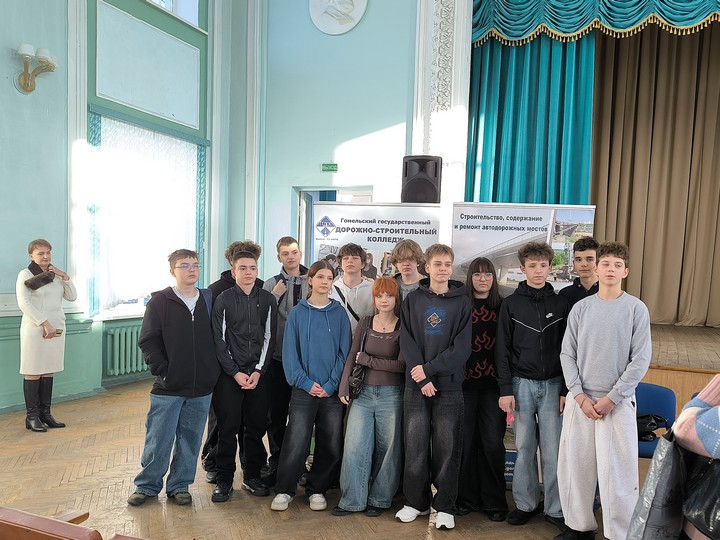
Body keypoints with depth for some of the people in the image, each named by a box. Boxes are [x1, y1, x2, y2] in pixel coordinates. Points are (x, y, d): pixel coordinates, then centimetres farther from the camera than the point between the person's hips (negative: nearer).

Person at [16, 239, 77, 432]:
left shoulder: (55, 274, 13)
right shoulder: (25, 274, -3)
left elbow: (72, 297, 10)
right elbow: (24, 304, -11)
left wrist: (64, 276, -2)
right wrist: (45, 324, -16)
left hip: (56, 327, 6)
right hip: (35, 329, -6)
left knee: (48, 371, 10)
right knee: (33, 372, -1)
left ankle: (45, 413, 17)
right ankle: (32, 416, 6)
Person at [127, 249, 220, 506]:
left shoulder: (209, 300, 6)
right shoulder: (160, 301, -2)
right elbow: (148, 341, -4)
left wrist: (214, 372, 2)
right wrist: (161, 370, -11)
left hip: (201, 388, 3)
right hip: (168, 387, -2)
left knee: (190, 439, 11)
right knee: (158, 439, 5)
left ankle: (179, 485, 27)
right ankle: (147, 485, 25)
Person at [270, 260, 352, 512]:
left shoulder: (339, 313, 5)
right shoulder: (298, 313, 3)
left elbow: (344, 352, 1)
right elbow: (289, 352, 0)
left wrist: (331, 384, -8)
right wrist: (306, 382, -9)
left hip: (333, 391, 1)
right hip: (304, 390, -1)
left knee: (330, 446, 7)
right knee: (296, 444, -3)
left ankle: (317, 489, 25)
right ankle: (284, 490, 16)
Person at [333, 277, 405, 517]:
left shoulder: (402, 328, -2)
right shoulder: (365, 323, 6)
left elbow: (402, 365, -9)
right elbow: (352, 356, 7)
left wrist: (369, 360, -8)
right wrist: (343, 386, -3)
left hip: (391, 396, -2)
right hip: (363, 393, 2)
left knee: (387, 449, 8)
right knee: (354, 446, 1)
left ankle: (379, 500, 25)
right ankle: (352, 500, 15)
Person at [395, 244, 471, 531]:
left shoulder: (462, 302, 3)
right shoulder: (413, 300, 6)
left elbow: (461, 348, -5)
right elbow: (407, 342, -1)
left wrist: (429, 369, -13)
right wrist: (423, 379, -11)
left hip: (449, 385, -1)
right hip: (415, 386, 1)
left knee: (446, 448, 4)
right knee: (415, 446, 6)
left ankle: (445, 507, 18)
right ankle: (416, 501, 22)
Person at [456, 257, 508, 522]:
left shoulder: (503, 307, 6)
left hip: (493, 382, 0)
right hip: (465, 381, 0)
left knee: (493, 442, 2)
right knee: (466, 440, 6)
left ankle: (494, 500, 18)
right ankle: (467, 497, 21)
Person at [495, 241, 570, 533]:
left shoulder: (561, 304, 3)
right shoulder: (511, 304, 1)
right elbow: (502, 350, 0)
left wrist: (566, 390, -1)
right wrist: (505, 390, -5)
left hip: (553, 385, 0)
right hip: (522, 384, 0)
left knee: (553, 449, 3)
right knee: (524, 447, 8)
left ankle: (555, 509, 17)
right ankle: (526, 503, 22)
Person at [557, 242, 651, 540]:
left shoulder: (636, 308, -2)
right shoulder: (581, 308, 4)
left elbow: (641, 359, -5)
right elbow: (567, 354, 4)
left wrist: (612, 398, -9)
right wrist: (579, 396, -5)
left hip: (618, 401, -2)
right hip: (580, 400, 3)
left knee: (618, 471, -1)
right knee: (574, 466, 8)